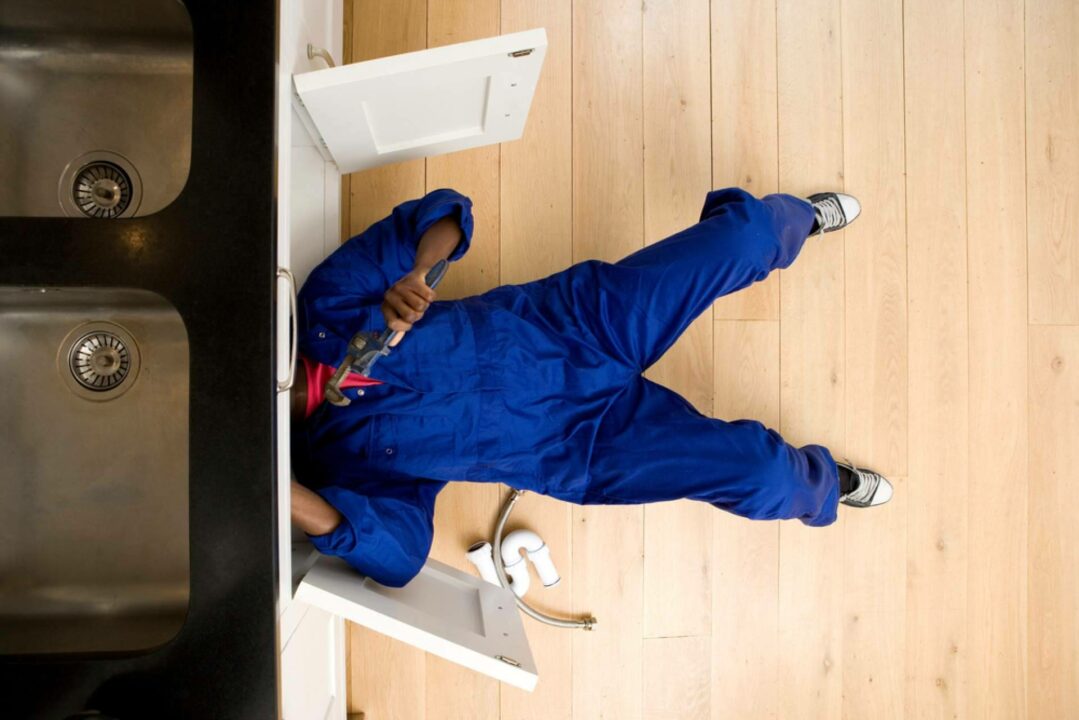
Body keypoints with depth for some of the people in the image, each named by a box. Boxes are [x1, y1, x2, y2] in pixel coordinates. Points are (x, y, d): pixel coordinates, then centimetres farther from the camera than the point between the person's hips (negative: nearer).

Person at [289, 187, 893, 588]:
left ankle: (800, 218, 33)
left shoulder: (324, 308, -6)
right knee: (765, 473, -14)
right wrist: (288, 499, -29)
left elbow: (442, 212, -5)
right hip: (582, 448, -1)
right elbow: (401, 554, -17)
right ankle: (821, 485, 27)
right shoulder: (329, 458, -6)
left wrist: (413, 274, -27)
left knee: (746, 230, -8)